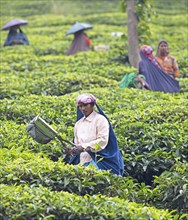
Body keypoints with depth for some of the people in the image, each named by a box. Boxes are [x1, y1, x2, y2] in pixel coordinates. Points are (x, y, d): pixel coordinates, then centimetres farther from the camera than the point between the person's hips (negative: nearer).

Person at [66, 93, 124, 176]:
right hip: (83, 162, 5)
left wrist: (84, 147, -18)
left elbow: (102, 141, -10)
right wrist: (74, 150, -2)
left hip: (98, 161, -5)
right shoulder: (78, 124, 18)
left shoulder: (100, 119, 0)